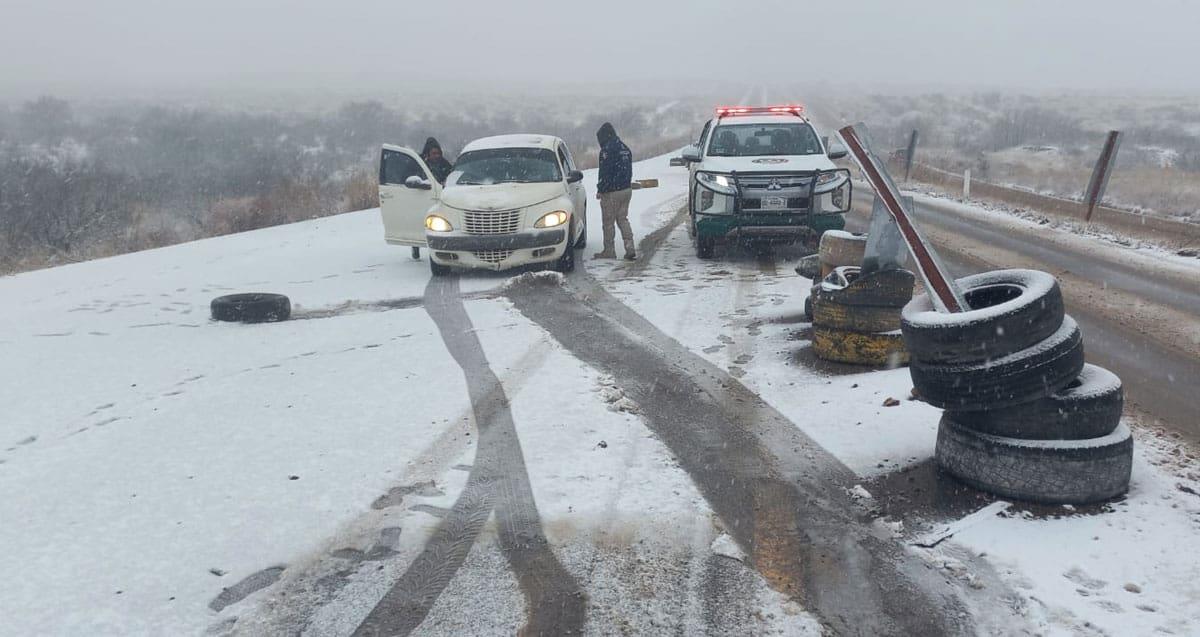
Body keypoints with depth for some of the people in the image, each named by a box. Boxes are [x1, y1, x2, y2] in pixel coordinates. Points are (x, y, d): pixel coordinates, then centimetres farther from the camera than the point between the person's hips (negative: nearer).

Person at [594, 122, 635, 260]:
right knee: (623, 219, 13)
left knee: (608, 222, 3)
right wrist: (626, 184, 17)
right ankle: (630, 248, 3)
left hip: (612, 192, -8)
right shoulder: (625, 148, 12)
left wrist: (600, 190, -8)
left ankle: (609, 251, 9)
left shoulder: (607, 149, -14)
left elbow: (605, 172, -16)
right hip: (627, 189, 8)